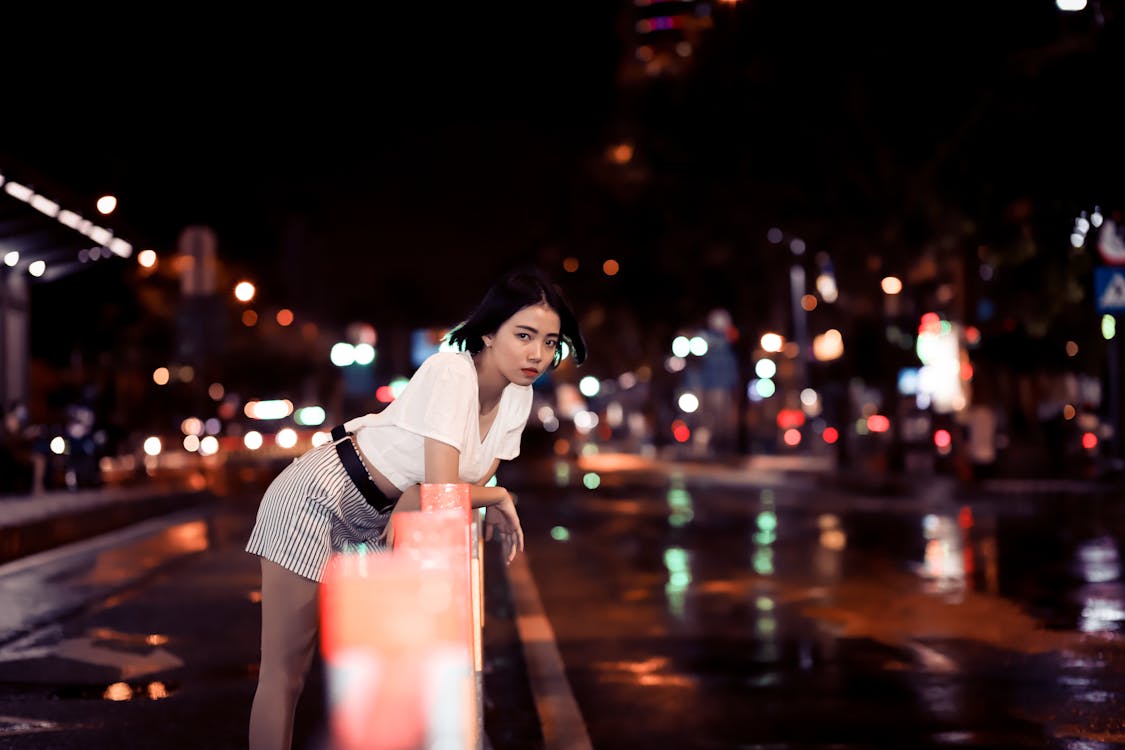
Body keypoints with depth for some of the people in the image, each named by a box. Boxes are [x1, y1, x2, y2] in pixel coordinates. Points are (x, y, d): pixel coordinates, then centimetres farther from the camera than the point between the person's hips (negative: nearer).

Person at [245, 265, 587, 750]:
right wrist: (499, 498, -12)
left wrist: (413, 500, -22)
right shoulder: (451, 373, -27)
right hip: (317, 498, -8)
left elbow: (472, 483, -5)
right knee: (285, 673, -2)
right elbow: (443, 491, -30)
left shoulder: (517, 397, -4)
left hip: (376, 519, 8)